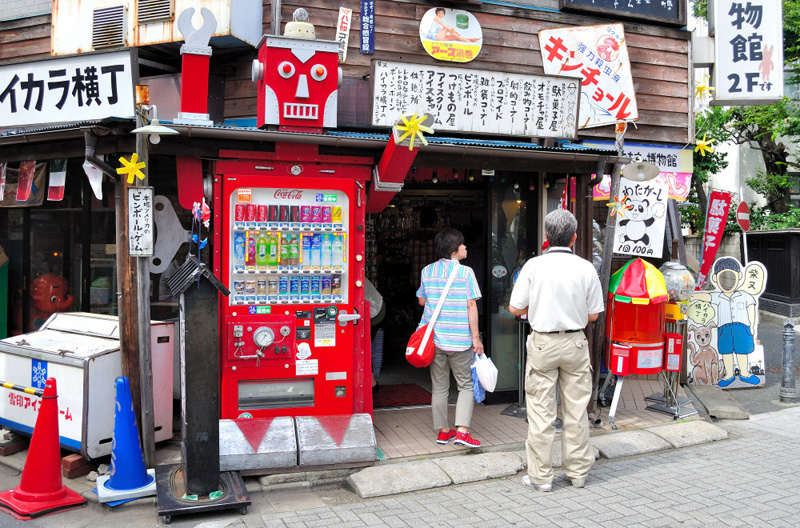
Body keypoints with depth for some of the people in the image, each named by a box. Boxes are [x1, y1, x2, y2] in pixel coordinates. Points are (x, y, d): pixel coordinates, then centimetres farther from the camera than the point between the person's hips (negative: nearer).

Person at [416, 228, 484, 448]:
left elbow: (422, 300, 13)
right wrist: (475, 337, -7)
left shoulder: (427, 271, 3)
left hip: (434, 338, 4)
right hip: (459, 339, -4)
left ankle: (443, 431, 19)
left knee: (439, 387, 12)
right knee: (466, 385, 7)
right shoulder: (466, 272, -8)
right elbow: (471, 306, -10)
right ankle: (462, 430, -3)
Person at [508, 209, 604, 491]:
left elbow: (515, 308, -5)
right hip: (575, 344, 2)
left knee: (541, 412, 5)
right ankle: (578, 472, 24)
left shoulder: (533, 266, -8)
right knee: (576, 410, 12)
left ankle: (540, 475, 13)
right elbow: (593, 314, 1)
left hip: (542, 344, -2)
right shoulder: (586, 268, -4)